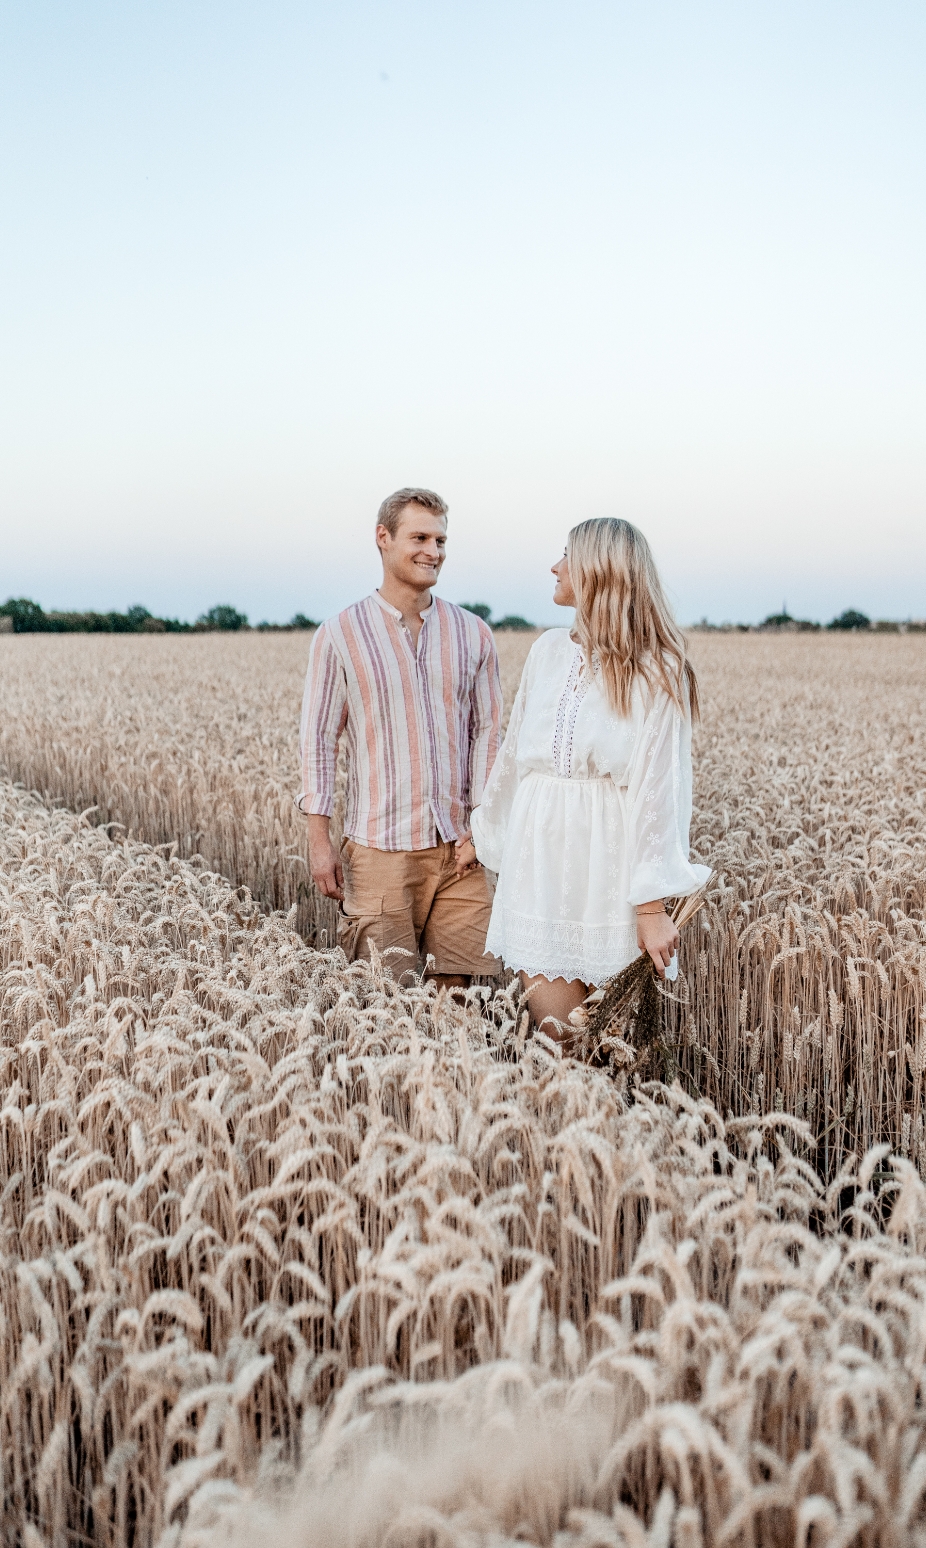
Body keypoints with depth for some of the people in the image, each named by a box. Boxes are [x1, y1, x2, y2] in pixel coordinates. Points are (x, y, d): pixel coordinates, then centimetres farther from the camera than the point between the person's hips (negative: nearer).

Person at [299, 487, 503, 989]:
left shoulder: (473, 634, 7)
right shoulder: (340, 635, 0)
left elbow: (487, 733, 7)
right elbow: (318, 739, 1)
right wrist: (319, 839, -4)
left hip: (457, 845, 2)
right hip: (379, 847, -2)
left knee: (456, 987, 5)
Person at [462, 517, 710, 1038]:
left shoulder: (654, 671, -6)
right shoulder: (548, 651, 9)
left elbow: (658, 787, -11)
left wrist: (653, 905, -15)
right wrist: (482, 831, 24)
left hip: (609, 859, -4)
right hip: (542, 854, 4)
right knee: (552, 1021, 3)